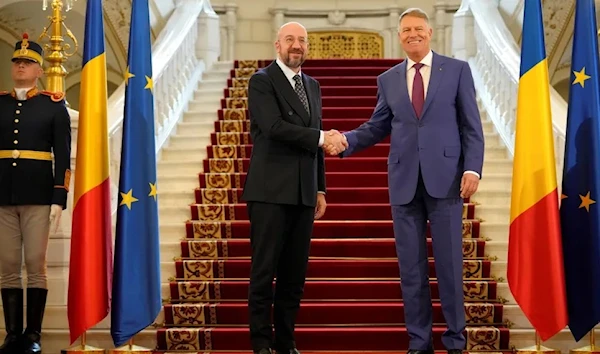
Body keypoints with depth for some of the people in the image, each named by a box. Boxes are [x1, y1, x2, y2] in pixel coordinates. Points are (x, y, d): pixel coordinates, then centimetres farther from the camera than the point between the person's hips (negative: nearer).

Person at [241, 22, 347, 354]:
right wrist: (322, 137, -16)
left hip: (303, 193, 6)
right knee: (264, 271, -1)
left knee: (295, 273, 8)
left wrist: (320, 189, 16)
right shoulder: (262, 81, -4)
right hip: (271, 191, -6)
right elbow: (275, 127, -18)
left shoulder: (312, 85, 17)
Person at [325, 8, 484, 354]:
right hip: (404, 182, 3)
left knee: (449, 262, 2)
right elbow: (377, 127, 12)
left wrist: (473, 168, -10)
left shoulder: (457, 70, 4)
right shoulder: (388, 79, 12)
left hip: (445, 178, -2)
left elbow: (471, 126, 1)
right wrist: (345, 140, -6)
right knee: (411, 266, 6)